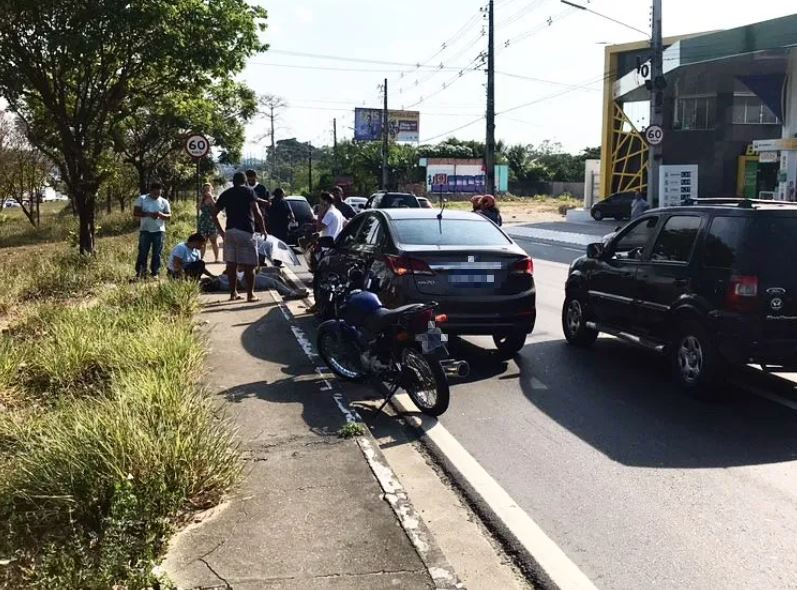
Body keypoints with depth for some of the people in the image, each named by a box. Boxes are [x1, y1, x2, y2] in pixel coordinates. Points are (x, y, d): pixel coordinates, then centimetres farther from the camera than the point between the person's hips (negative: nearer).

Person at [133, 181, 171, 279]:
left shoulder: (164, 202, 6)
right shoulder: (142, 199, 1)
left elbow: (169, 216, 5)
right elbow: (135, 213, -5)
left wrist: (161, 215, -17)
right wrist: (148, 214, -20)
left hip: (159, 231, 2)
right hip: (145, 230, -2)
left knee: (157, 254, 5)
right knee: (143, 253, -1)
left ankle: (155, 273, 13)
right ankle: (140, 273, 4)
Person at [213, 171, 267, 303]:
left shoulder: (226, 194, 14)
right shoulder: (249, 192, 1)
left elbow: (214, 214, 14)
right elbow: (256, 212, -11)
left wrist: (221, 231, 19)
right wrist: (263, 230, -3)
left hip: (230, 231, 5)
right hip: (246, 231, -5)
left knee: (232, 264, 9)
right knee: (249, 265, 0)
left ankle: (233, 293, 14)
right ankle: (250, 294, 1)